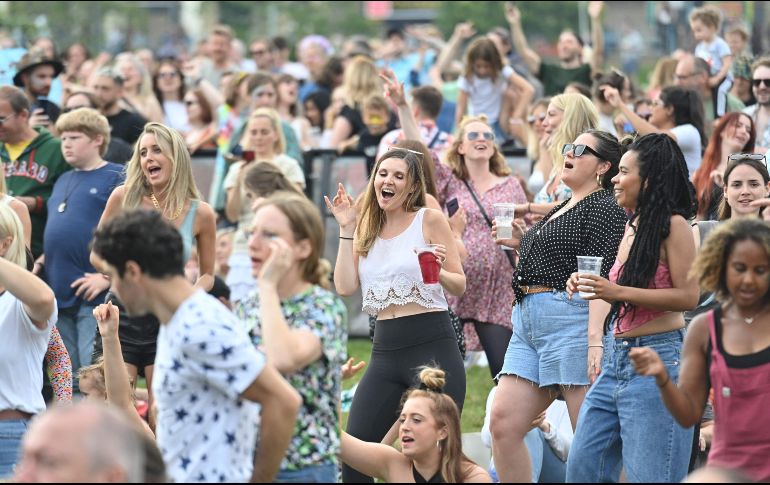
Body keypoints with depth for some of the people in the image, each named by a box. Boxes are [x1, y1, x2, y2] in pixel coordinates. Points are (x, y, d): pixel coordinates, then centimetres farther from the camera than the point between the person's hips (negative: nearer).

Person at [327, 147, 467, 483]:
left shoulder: (430, 220, -1)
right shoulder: (366, 229, 13)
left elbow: (460, 286, 0)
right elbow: (345, 287, 1)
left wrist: (438, 272, -21)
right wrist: (346, 229, 2)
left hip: (433, 347, -5)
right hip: (386, 351, 5)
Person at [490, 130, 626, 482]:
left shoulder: (604, 209, -5)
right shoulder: (561, 209, 24)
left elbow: (601, 278, -15)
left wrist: (595, 337, -25)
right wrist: (522, 242, 18)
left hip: (572, 320, -10)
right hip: (527, 321, 10)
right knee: (503, 423, 0)